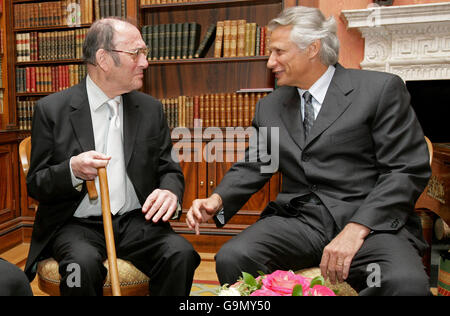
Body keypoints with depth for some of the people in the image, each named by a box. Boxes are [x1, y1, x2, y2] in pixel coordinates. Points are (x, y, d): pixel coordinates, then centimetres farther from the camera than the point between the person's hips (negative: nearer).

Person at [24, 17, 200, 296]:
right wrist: (73, 170, -21)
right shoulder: (52, 109, -1)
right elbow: (36, 184, 1)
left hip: (136, 221, 2)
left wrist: (170, 192, -15)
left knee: (181, 253, -25)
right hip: (76, 224, -2)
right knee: (84, 263, -33)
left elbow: (169, 169, 9)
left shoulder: (151, 109, 7)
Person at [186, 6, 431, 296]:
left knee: (406, 282, -33)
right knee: (231, 258, -24)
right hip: (299, 219, 3)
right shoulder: (270, 107, 15)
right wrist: (218, 201, -7)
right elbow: (252, 168, 14)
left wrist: (356, 229, -16)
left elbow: (409, 169, -5)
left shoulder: (381, 89, 1)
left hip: (371, 220, -2)